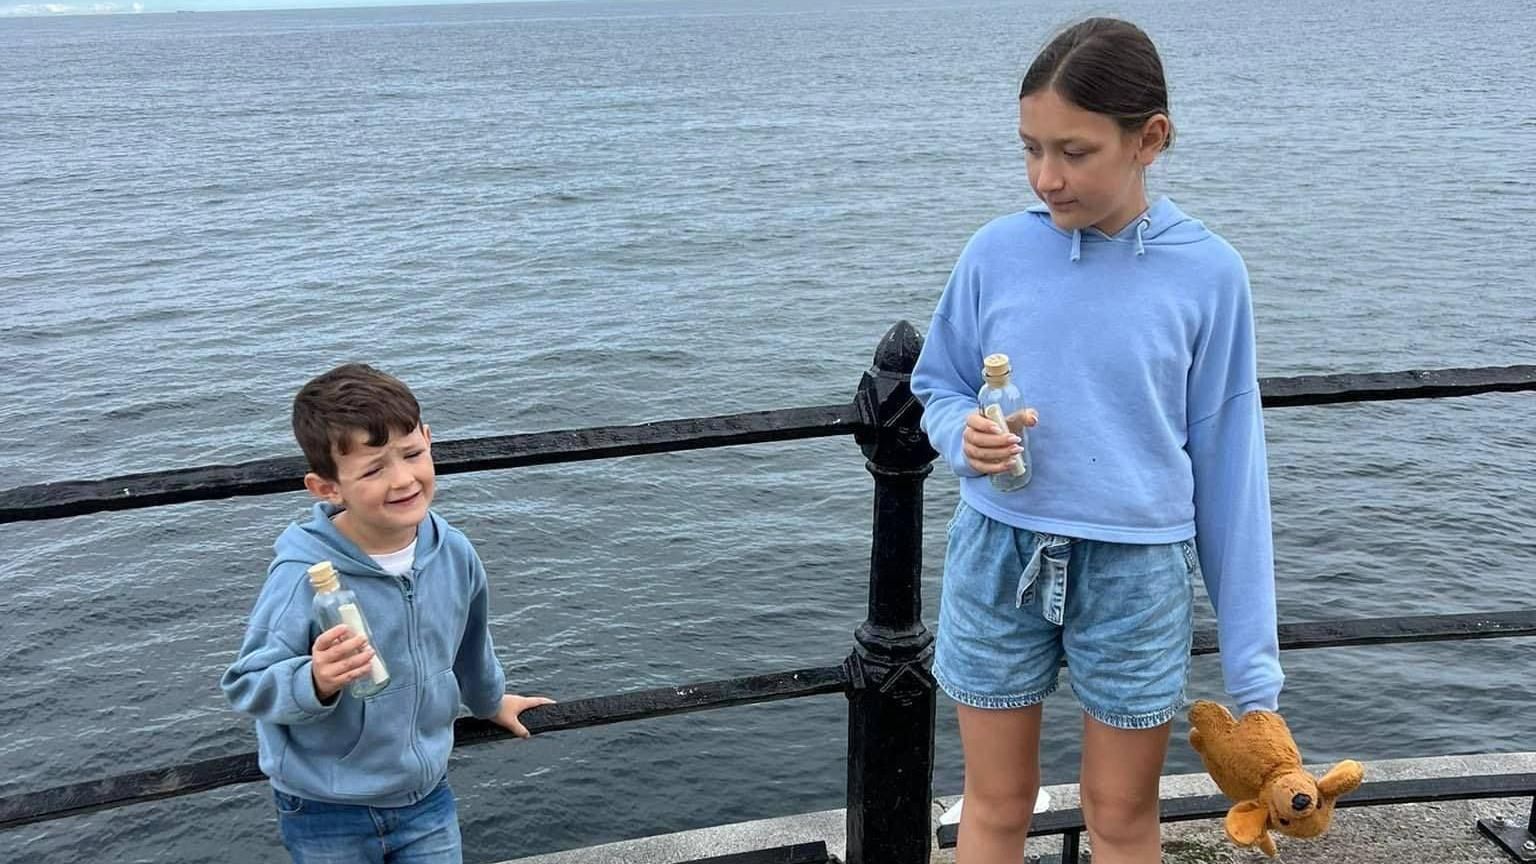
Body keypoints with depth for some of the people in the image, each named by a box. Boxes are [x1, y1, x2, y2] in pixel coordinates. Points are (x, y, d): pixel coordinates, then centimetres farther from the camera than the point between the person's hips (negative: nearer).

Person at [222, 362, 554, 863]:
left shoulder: (453, 554, -9)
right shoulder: (304, 576, -25)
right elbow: (246, 686, -20)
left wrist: (491, 700, 28)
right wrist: (315, 683, -38)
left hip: (426, 798, 4)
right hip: (327, 815, -3)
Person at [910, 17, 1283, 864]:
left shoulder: (1207, 275, -9)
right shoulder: (996, 253, -6)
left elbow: (1226, 462, -2)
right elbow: (936, 386, 8)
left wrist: (1251, 657, 0)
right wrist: (966, 434, -18)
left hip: (1135, 573, -1)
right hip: (997, 558, 1)